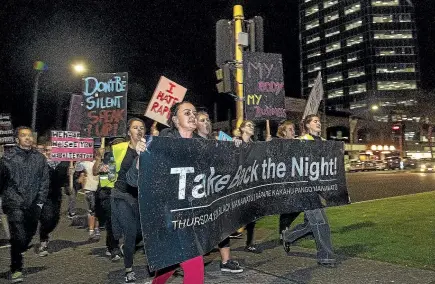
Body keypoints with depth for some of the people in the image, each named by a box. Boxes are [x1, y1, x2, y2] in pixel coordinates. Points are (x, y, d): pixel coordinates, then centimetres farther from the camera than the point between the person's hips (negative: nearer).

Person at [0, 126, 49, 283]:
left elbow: (44, 181, 8)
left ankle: (18, 253, 38)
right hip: (15, 203, -3)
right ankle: (16, 269, 6)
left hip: (33, 205, 3)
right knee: (19, 236, -9)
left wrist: (40, 202, 3)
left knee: (30, 233, 12)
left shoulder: (40, 158, 7)